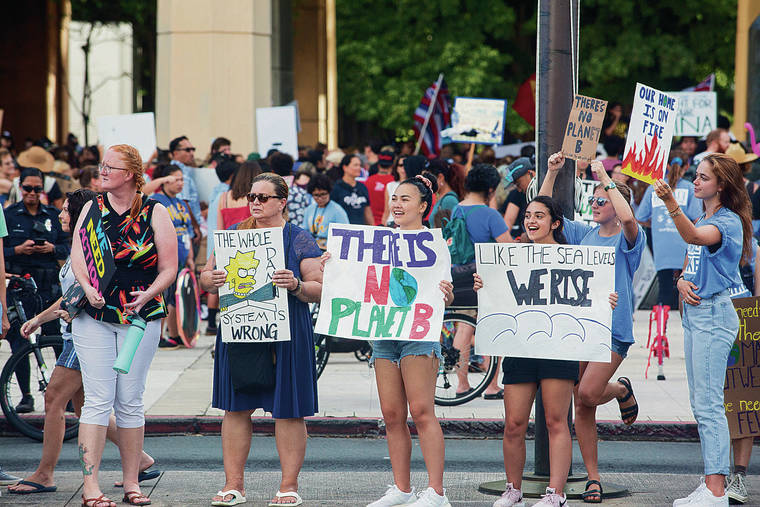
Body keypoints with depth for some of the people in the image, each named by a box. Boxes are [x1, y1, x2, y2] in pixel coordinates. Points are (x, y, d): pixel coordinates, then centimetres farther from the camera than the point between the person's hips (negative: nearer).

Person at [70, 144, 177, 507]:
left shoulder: (154, 213, 1)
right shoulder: (92, 208, 8)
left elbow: (169, 267, -1)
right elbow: (77, 255, 3)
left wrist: (147, 295, -17)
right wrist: (88, 289, -16)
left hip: (140, 317, -1)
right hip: (94, 315, 1)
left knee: (130, 401, 4)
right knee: (98, 400, -7)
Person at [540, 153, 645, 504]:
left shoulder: (628, 239, -3)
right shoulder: (584, 234, 12)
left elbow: (627, 217, -27)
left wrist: (605, 178, -21)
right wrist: (552, 172, -1)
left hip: (613, 327, -5)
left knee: (587, 394, -19)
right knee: (582, 406, 2)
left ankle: (621, 390, 17)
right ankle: (593, 478, 10)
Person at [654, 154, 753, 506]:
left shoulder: (728, 222, -11)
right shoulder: (702, 221, 18)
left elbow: (693, 237, -33)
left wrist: (671, 203, -48)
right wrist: (682, 282, -3)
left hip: (714, 314, -10)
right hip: (693, 312, 10)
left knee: (708, 404, -12)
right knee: (700, 403, 10)